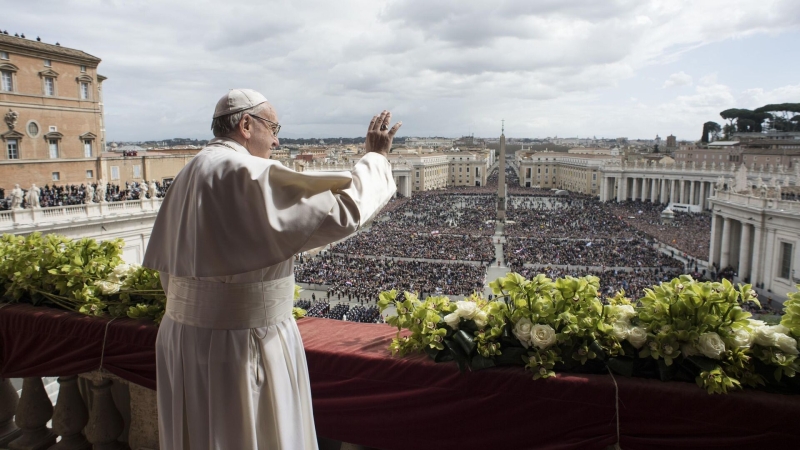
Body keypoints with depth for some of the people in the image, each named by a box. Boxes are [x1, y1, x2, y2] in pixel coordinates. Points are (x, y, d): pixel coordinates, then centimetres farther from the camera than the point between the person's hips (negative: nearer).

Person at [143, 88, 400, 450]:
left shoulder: (189, 175, 8)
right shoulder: (250, 174, -20)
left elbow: (166, 265, 12)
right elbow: (342, 210, -23)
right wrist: (376, 158, -8)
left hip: (185, 337, 9)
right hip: (240, 344, -9)